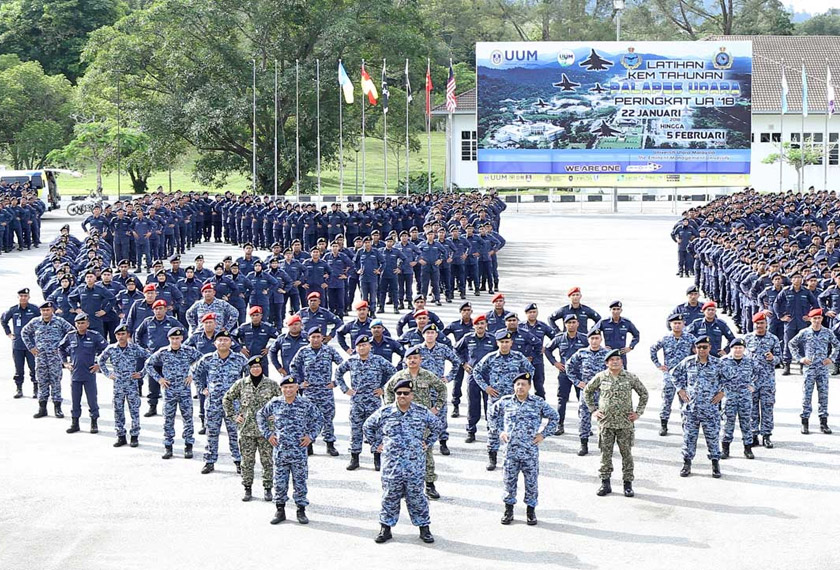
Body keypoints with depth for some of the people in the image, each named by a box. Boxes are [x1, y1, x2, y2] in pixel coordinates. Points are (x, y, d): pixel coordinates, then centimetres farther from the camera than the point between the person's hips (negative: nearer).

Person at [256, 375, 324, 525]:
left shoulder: (306, 404, -3)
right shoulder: (275, 404, 1)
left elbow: (319, 419, 9)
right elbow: (260, 415, 15)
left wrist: (311, 435, 0)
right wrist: (268, 434, 8)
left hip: (299, 451, -1)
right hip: (280, 450, 1)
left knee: (300, 482, 3)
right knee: (279, 482, 5)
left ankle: (301, 511, 13)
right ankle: (280, 511, 15)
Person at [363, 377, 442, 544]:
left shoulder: (422, 412, 2)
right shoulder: (384, 412, 1)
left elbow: (436, 426, 19)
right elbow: (368, 426, 16)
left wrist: (428, 443, 14)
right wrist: (376, 444, 12)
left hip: (415, 464, 0)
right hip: (392, 465, 0)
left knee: (416, 496, 4)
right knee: (390, 496, 5)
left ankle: (424, 528, 14)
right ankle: (386, 528, 15)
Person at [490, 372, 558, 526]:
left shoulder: (538, 403, 0)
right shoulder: (505, 402, 2)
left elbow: (554, 416, 11)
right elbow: (493, 415, 20)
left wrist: (543, 433, 5)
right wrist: (499, 431, 10)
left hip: (531, 451, -1)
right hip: (510, 450, 1)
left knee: (531, 481, 4)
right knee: (509, 480, 6)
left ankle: (531, 510, 16)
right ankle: (508, 510, 17)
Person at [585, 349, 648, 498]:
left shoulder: (630, 377, 1)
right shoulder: (600, 377, 2)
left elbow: (644, 394, 12)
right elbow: (587, 391, 15)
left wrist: (638, 412, 6)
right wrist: (593, 410, 9)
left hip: (626, 423, 0)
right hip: (605, 422, 0)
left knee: (626, 453, 3)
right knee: (605, 453, 3)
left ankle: (628, 484, 10)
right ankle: (605, 483, 11)